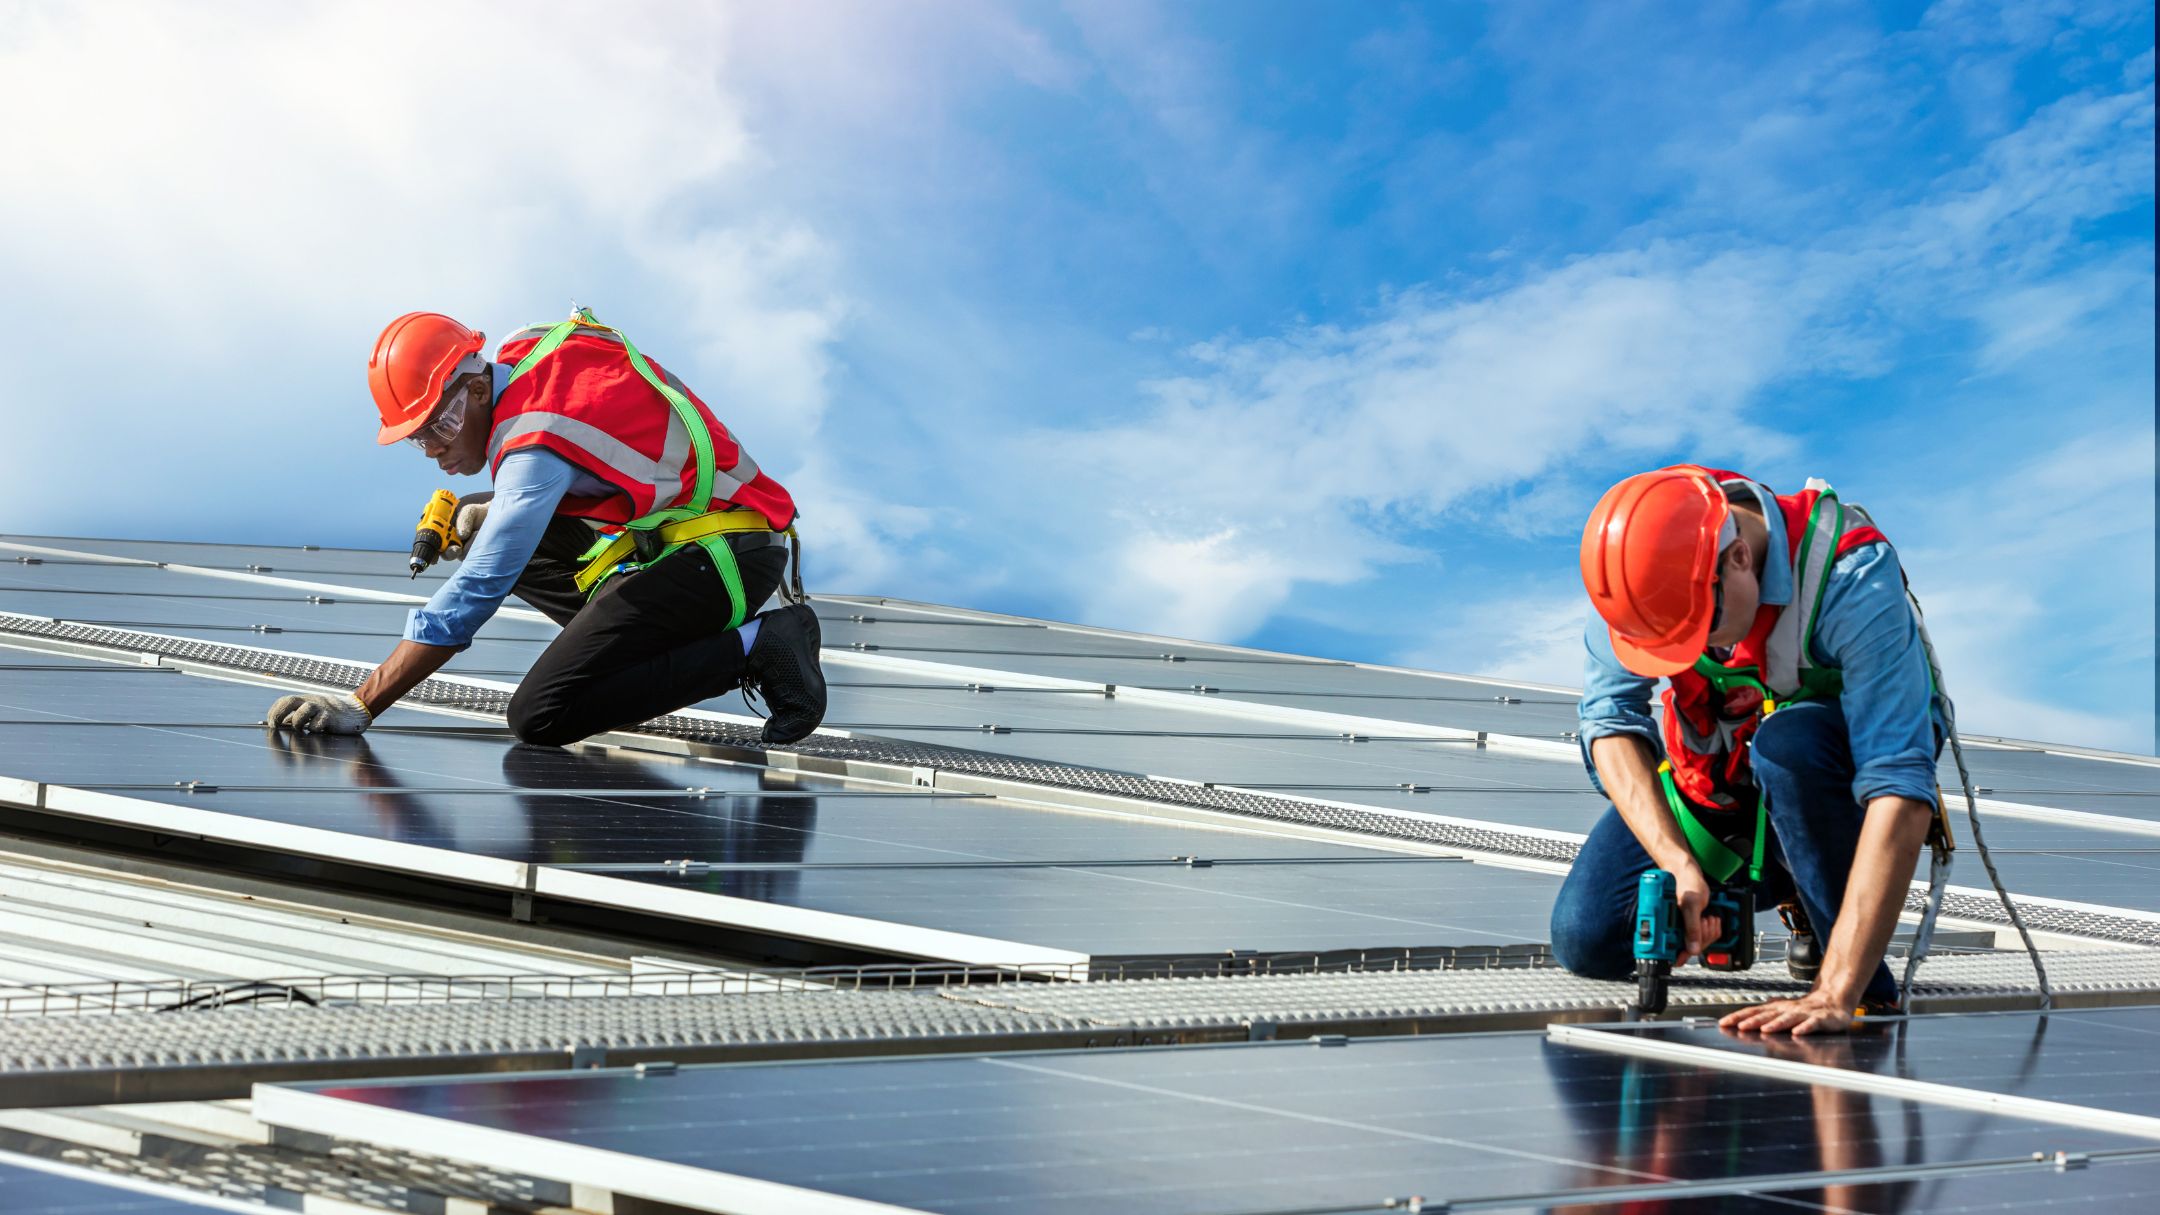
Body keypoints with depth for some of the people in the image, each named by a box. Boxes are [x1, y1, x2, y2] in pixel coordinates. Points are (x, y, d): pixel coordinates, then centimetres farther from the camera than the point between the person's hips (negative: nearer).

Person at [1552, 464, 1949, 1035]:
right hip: (1711, 780, 4)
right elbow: (1609, 716, -17)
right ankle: (1734, 890, 17)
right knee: (1587, 941, -13)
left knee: (1786, 744, -38)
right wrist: (1678, 864, -33)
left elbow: (1901, 792, -41)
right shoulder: (1643, 551, -23)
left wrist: (1835, 995, -47)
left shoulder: (1855, 578, -35)